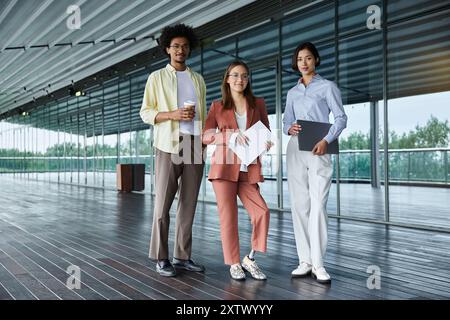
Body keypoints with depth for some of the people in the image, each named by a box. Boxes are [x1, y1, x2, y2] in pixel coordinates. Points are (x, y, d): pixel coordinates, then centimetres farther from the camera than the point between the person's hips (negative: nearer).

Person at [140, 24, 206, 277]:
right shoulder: (157, 77, 10)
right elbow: (146, 113, 3)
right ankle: (161, 258, 6)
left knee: (189, 203, 3)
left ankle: (183, 256, 12)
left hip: (195, 145, 3)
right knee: (163, 203, -4)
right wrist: (172, 115, -13)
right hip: (169, 145, -3)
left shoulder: (198, 80, 19)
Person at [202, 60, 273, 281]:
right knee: (228, 216, -1)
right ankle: (234, 263, 15)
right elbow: (205, 136, -1)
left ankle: (250, 259, 10)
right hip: (224, 167, -1)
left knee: (262, 212, -10)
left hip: (249, 169, 2)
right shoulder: (217, 106, 8)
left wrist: (266, 143, -6)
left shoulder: (258, 104, 12)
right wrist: (231, 135, -16)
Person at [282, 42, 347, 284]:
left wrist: (326, 140, -16)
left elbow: (340, 118, 0)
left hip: (318, 150, -4)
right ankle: (305, 261, 6)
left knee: (318, 205, -10)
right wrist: (289, 128, -7)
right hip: (295, 150, 4)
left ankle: (317, 264, -4)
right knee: (299, 205, 0)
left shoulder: (327, 86, 8)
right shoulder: (292, 92, 20)